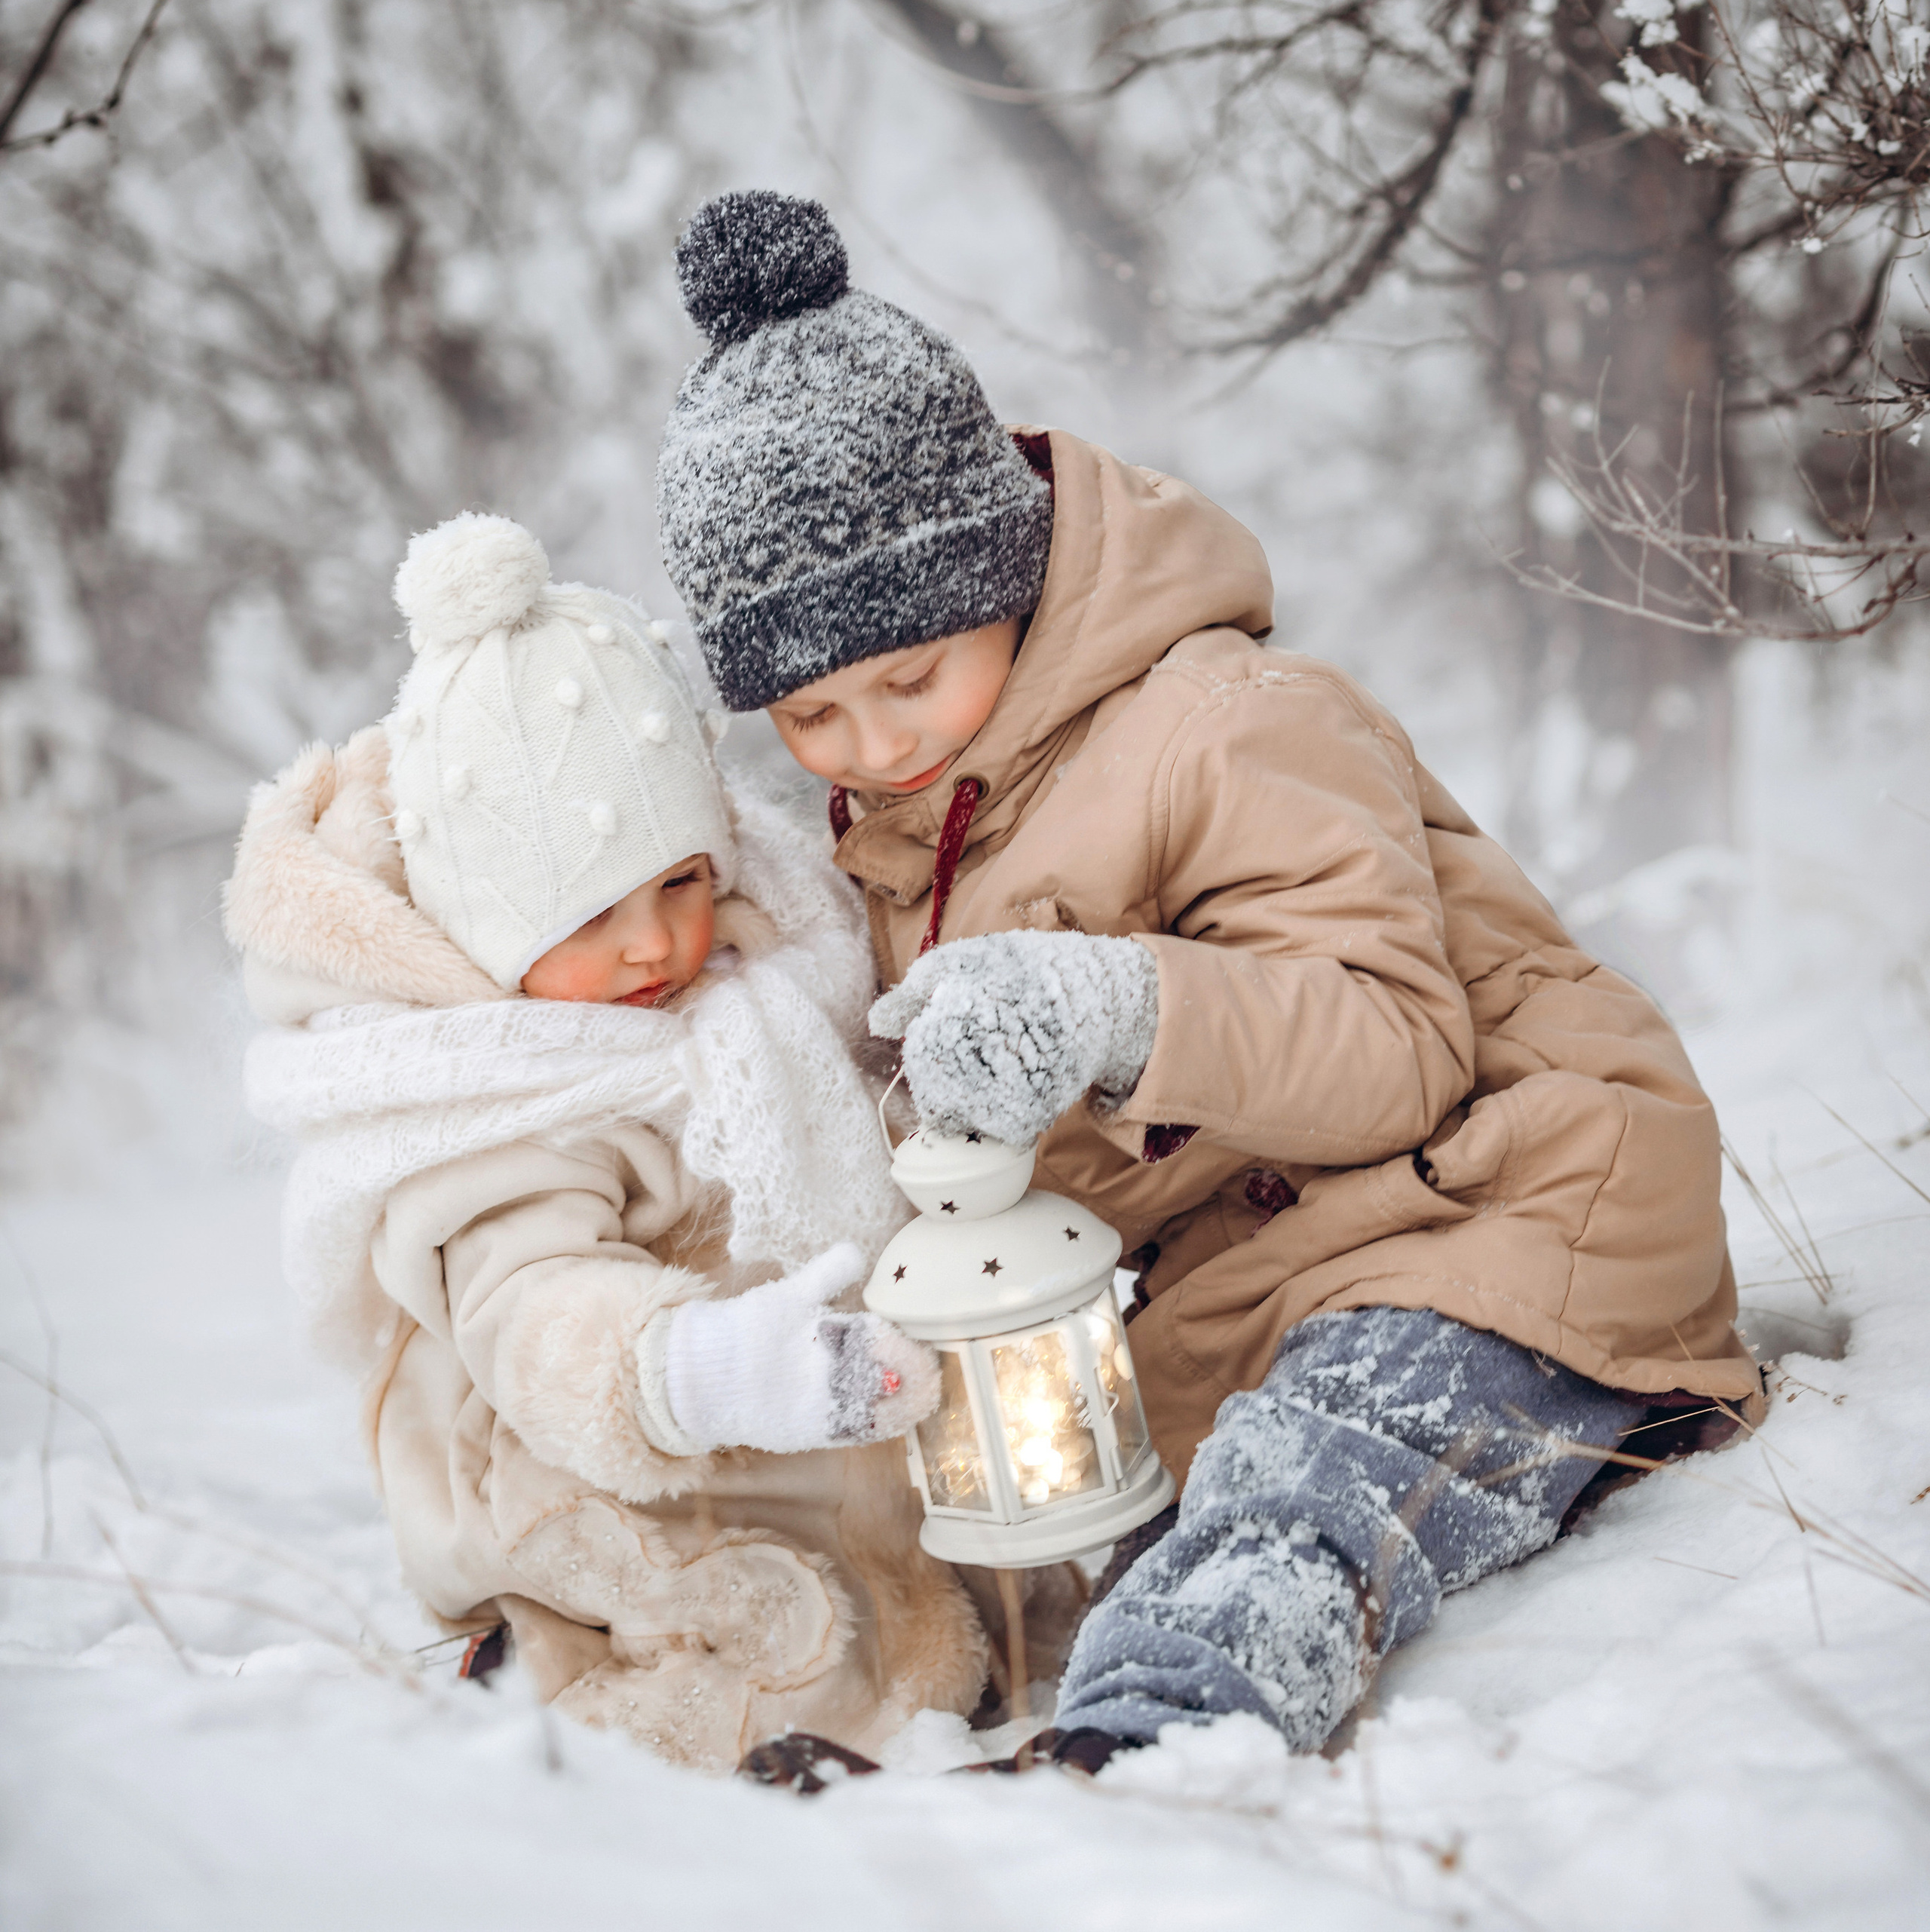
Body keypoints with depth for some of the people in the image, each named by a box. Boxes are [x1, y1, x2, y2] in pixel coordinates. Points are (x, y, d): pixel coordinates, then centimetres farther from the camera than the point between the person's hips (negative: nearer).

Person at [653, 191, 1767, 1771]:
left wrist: (1122, 1012, -37)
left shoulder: (1223, 726, -13)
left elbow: (1402, 1050, -22)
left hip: (1494, 1217, -16)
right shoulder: (899, 832, 14)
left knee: (1273, 1546, -38)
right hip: (1228, 1313, 16)